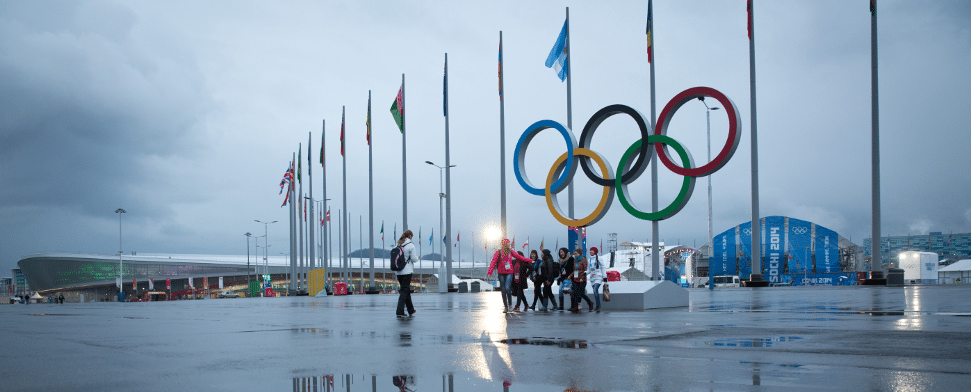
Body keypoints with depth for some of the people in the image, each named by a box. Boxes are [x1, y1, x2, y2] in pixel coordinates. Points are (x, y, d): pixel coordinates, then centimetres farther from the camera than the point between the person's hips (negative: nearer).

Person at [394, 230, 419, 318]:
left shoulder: (398, 245, 8)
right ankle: (400, 311, -11)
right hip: (407, 271, -6)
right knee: (405, 291, -4)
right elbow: (414, 259, -9)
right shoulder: (410, 245, -9)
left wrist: (394, 271, 20)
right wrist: (417, 256, 13)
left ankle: (411, 310, 26)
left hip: (398, 272, 6)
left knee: (406, 290, 16)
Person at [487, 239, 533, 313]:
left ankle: (510, 304, 0)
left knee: (507, 288, -18)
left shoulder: (510, 252, 6)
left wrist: (530, 261, 22)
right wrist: (489, 272, -18)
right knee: (503, 290, 3)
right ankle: (505, 307, 13)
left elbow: (520, 257, 16)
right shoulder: (499, 252, -2)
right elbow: (493, 262, -8)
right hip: (501, 273, 0)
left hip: (509, 273, 0)